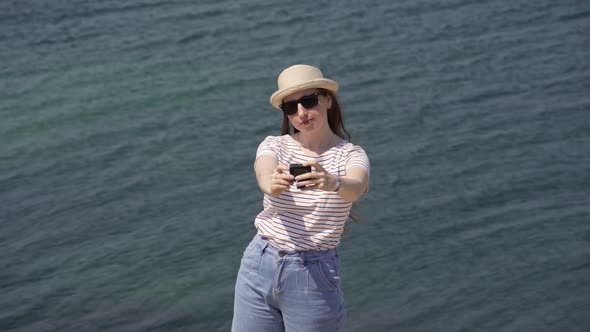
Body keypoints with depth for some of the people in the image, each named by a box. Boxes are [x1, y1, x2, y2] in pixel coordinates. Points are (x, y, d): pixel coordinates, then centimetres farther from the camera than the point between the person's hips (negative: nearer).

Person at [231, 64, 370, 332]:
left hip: (315, 276, -2)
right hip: (259, 268, 2)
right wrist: (272, 184, -46)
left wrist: (333, 183, -50)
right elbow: (264, 175, -22)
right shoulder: (274, 146, 0)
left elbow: (356, 188, -27)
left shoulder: (351, 155, -4)